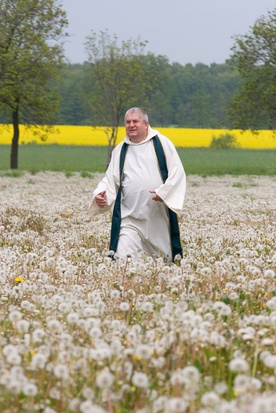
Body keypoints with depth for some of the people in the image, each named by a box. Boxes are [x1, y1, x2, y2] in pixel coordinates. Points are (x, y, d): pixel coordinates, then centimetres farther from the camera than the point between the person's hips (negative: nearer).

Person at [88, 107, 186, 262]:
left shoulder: (161, 143, 3)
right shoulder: (120, 150, 12)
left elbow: (177, 172, -3)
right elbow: (110, 180, 11)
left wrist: (163, 192, -18)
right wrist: (100, 194, -10)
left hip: (159, 217, -1)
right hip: (130, 218, 1)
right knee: (123, 261, -14)